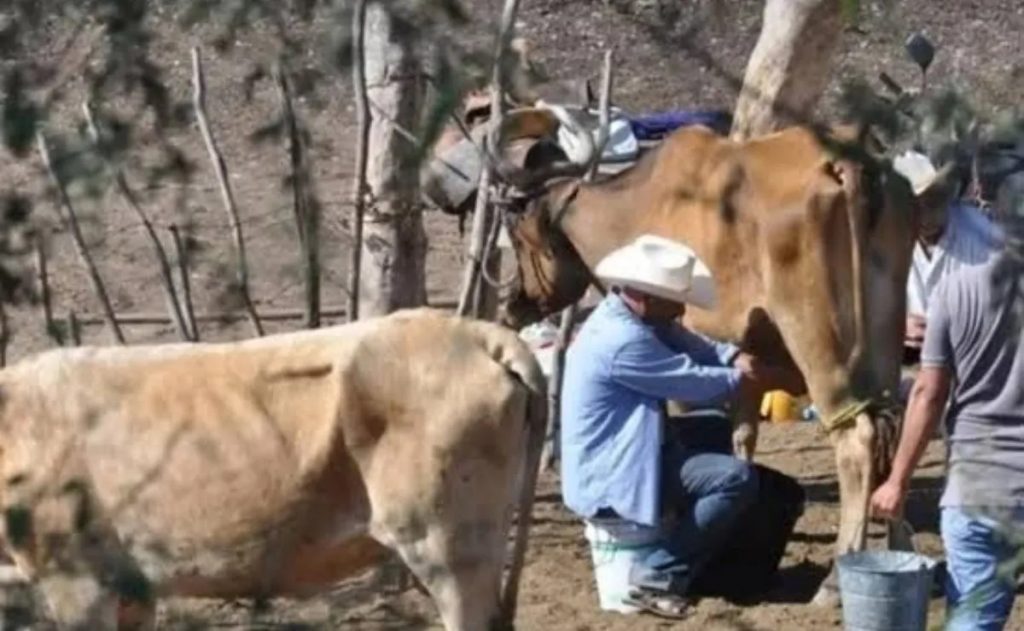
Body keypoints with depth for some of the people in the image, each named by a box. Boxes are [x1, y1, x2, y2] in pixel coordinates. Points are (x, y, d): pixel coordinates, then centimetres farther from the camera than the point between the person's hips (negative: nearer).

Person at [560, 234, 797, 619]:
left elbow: (693, 345, 6)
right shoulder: (622, 340, -25)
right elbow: (701, 385, -17)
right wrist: (775, 379, -6)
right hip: (608, 478, -11)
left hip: (618, 451, 11)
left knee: (716, 431, 23)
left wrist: (738, 359, -15)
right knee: (738, 479, -17)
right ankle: (656, 577, -9)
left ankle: (715, 557, 27)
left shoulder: (638, 317, 6)